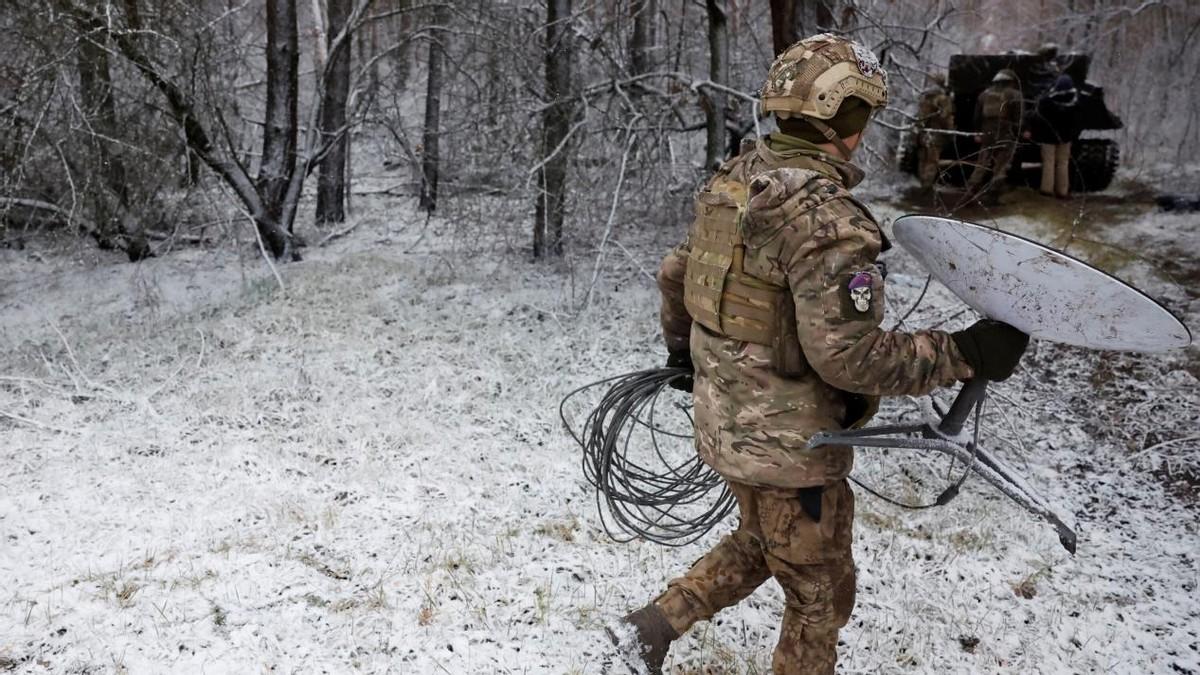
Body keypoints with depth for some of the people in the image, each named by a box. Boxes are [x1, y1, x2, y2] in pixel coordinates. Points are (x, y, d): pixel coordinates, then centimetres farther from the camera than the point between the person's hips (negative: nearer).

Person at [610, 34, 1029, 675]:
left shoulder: (732, 183, 2)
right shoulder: (826, 219, -26)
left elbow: (673, 273, 13)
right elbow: (847, 356, -28)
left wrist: (680, 349, 30)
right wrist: (964, 354, -20)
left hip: (725, 422, 9)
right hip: (789, 447, -8)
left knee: (759, 544, 32)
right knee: (820, 595, 15)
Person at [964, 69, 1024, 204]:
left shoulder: (985, 94, 13)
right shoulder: (1015, 95, -1)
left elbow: (977, 116, 15)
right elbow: (1020, 117, -8)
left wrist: (978, 132, 20)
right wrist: (1018, 133, -2)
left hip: (987, 135, 4)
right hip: (1006, 136, -4)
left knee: (982, 166, 10)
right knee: (1000, 168, 0)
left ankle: (970, 193, 3)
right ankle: (993, 197, -2)